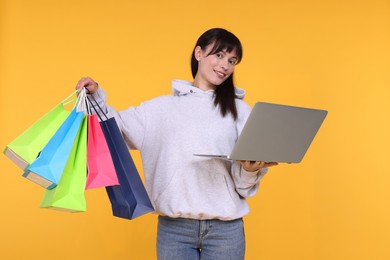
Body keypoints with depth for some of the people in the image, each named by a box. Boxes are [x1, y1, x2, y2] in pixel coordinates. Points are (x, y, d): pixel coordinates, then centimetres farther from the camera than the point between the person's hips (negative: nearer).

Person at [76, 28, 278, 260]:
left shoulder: (240, 110, 8)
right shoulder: (164, 107, 10)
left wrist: (251, 169, -17)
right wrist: (95, 97, -5)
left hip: (225, 229, 0)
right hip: (174, 227, 0)